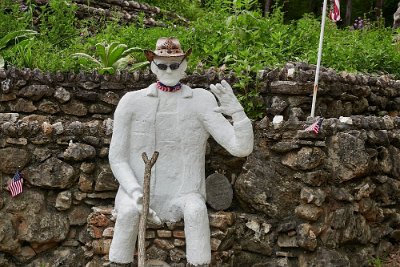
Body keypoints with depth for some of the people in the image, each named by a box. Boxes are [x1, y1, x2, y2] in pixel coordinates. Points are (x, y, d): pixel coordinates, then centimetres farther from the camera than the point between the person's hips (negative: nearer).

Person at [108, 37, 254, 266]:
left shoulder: (201, 101, -5)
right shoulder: (131, 102, -3)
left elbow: (241, 148, -10)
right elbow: (117, 158, -2)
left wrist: (238, 112, -27)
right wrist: (136, 194, -18)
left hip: (181, 194, 0)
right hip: (137, 190, 0)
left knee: (196, 209, -33)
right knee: (129, 212, -32)